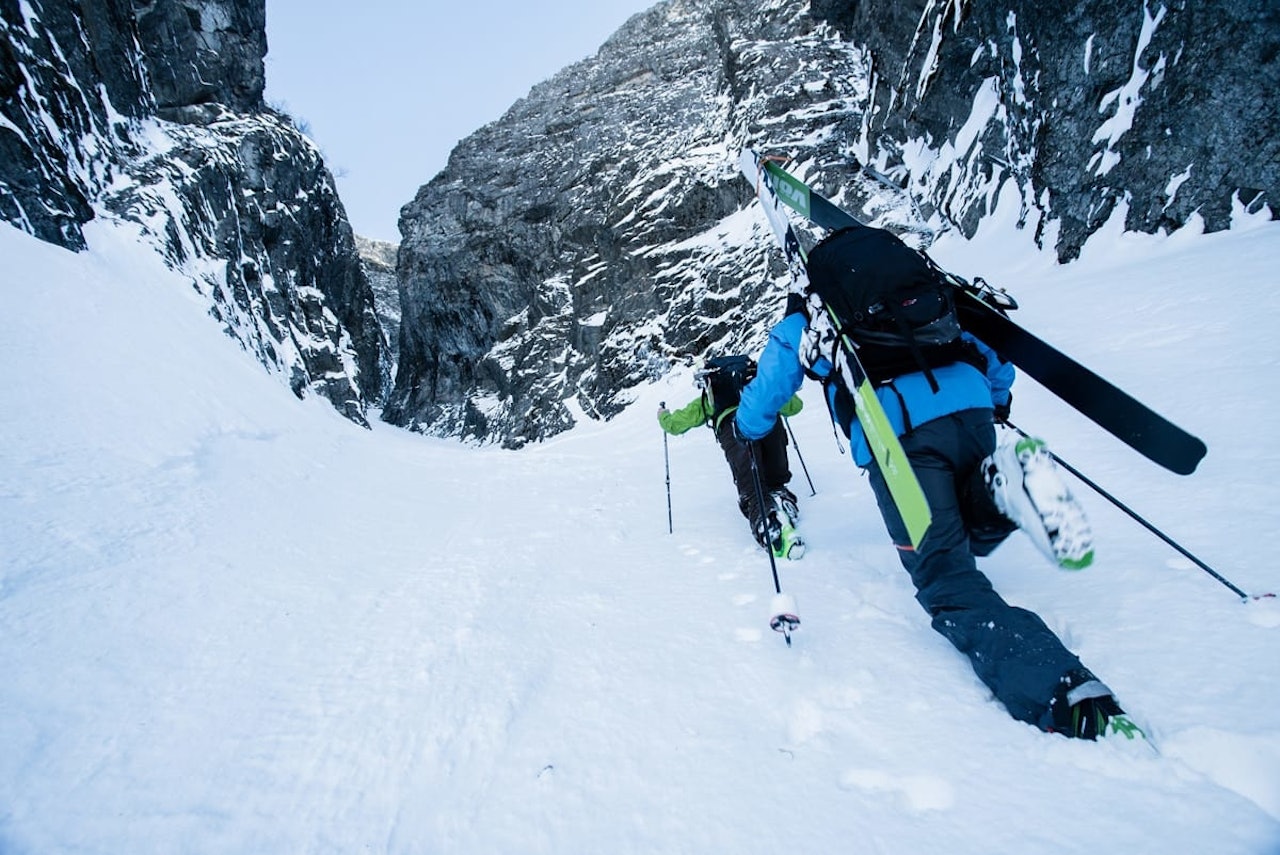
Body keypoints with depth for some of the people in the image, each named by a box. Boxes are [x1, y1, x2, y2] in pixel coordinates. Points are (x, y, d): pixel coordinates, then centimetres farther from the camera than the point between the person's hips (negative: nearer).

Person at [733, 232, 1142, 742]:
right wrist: (998, 396, 51)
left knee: (948, 579, -6)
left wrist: (745, 427, 50)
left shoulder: (804, 320, 21)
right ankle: (1004, 488, -7)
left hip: (895, 433, -4)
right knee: (972, 536, 27)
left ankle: (1065, 694, -30)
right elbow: (980, 341, 34)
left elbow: (767, 391, 28)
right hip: (971, 406, 5)